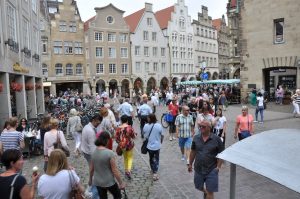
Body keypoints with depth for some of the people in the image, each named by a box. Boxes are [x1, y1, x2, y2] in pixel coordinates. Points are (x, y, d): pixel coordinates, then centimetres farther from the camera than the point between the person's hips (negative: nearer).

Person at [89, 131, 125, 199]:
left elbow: (91, 169, 6)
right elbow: (115, 171, -19)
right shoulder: (110, 153, -23)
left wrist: (90, 179, 22)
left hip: (97, 182, 6)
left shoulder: (94, 152, -5)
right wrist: (121, 183, -8)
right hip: (109, 182, -5)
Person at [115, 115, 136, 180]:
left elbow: (116, 138, -5)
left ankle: (126, 171, 32)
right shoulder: (129, 127, -17)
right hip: (129, 144, -2)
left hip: (122, 145, 3)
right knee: (130, 157, 13)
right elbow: (134, 136, -9)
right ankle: (129, 170, -4)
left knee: (125, 158, 22)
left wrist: (119, 143, 13)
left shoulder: (118, 128, -10)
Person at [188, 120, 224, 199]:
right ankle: (205, 192, 53)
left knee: (210, 192, 5)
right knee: (198, 187, 22)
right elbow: (193, 152, 7)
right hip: (198, 169, 4)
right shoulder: (196, 138, -1)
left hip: (211, 170, -4)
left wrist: (218, 167, -13)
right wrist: (190, 164, 10)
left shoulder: (216, 139, -11)